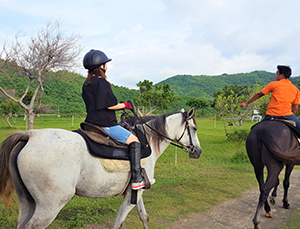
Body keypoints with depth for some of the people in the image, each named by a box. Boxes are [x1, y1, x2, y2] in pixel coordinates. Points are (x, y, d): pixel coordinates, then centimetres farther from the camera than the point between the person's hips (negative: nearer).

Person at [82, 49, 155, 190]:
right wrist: (125, 105, -1)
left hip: (91, 123, 10)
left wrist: (119, 105, 18)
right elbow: (110, 105, -19)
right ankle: (136, 180, -7)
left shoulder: (86, 84, 14)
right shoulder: (102, 82, -15)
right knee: (134, 141, -5)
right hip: (105, 124, -10)